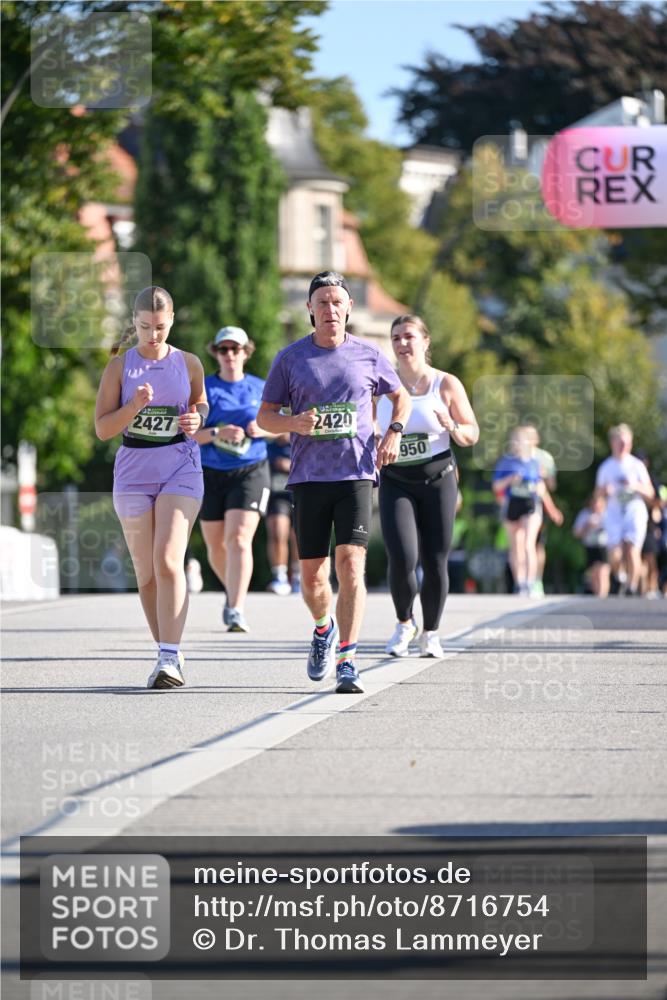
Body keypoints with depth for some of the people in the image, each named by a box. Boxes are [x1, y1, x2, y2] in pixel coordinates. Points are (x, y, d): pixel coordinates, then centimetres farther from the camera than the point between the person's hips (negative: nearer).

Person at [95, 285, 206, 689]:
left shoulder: (189, 364, 3)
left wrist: (197, 419, -1)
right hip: (133, 474, 2)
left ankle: (169, 659, -21)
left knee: (169, 561, -17)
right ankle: (170, 653, 20)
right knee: (147, 573, 6)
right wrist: (135, 406, -18)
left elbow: (200, 403, 22)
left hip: (180, 470, -1)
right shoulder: (120, 366, 1)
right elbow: (102, 428, -2)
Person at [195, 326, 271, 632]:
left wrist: (263, 429, -7)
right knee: (216, 546, 9)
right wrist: (217, 433, -21)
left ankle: (236, 610, -23)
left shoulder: (260, 388, 8)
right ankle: (233, 592, 38)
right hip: (211, 473, 1)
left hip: (251, 472, -1)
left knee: (239, 539, -18)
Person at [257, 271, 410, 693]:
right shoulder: (290, 358, 5)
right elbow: (265, 416, 9)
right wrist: (294, 423, -13)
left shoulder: (369, 356, 6)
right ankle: (324, 628, 38)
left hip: (357, 473, -1)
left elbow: (401, 397, 22)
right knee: (312, 575, 5)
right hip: (309, 477, 1)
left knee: (351, 564, -15)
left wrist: (394, 433, 3)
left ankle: (347, 662, -16)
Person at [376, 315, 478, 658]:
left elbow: (472, 436, 3)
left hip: (438, 479, 0)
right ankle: (404, 623, 9)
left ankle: (430, 633, 19)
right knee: (402, 558, -15)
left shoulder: (446, 385, 0)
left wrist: (452, 427, -19)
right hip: (395, 483, 0)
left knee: (435, 562, 1)